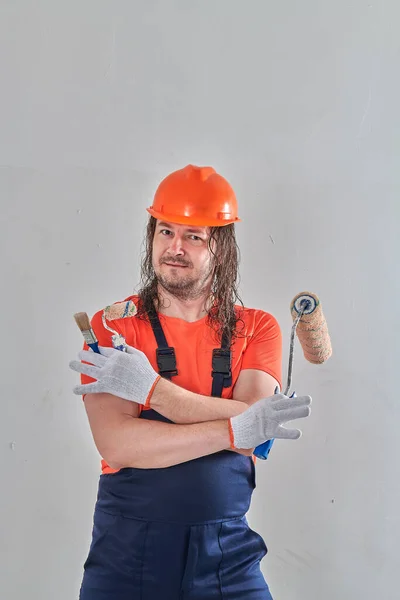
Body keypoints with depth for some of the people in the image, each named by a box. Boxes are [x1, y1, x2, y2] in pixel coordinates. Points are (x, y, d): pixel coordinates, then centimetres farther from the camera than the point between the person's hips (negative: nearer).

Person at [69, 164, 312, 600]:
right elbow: (115, 443, -18)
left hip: (226, 550, 1)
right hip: (127, 547, -1)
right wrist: (236, 430, -22)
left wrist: (150, 387, -20)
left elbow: (255, 433, -16)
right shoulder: (112, 326, -6)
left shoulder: (256, 329, -1)